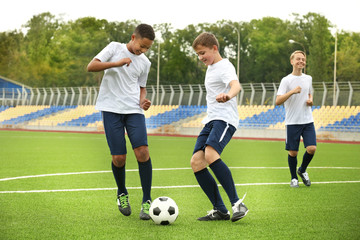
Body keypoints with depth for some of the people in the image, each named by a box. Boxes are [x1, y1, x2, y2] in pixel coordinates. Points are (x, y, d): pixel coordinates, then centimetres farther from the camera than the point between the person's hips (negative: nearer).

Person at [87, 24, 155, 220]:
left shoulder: (145, 63, 14)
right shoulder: (115, 48, 3)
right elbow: (91, 66, -6)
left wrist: (143, 101, 4)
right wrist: (116, 63, -18)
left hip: (134, 110, 3)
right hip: (112, 109, -3)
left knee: (142, 151, -16)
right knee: (119, 158, -7)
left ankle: (146, 201, -6)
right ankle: (122, 194, 22)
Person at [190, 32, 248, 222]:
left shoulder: (224, 66, -8)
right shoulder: (210, 68, 21)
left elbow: (236, 85, -30)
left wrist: (228, 95, -51)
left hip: (225, 119, -9)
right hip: (211, 120, 10)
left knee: (210, 155, -32)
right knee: (196, 162, -5)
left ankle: (237, 203, -27)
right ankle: (219, 210, -1)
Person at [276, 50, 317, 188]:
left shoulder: (308, 78, 10)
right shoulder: (286, 80, -6)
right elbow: (278, 101, -13)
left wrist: (310, 100, 6)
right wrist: (292, 91, -25)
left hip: (308, 121, 4)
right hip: (292, 122, -4)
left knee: (311, 148, -8)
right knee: (293, 152, 0)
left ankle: (302, 170, 19)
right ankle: (294, 178, 21)